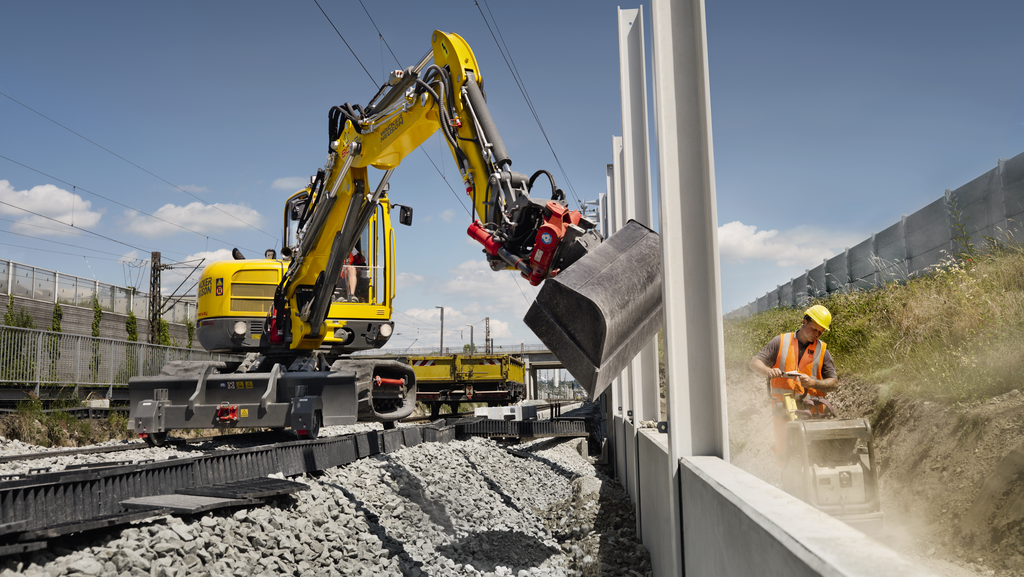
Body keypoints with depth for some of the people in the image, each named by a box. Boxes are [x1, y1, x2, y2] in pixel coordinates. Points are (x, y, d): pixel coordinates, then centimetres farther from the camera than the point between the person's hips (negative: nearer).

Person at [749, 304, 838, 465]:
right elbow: (755, 362, 4)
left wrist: (812, 383, -14)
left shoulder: (822, 351, 10)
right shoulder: (780, 342, 8)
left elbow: (834, 383, 5)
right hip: (782, 409, 0)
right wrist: (768, 371, -18)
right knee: (783, 455, 2)